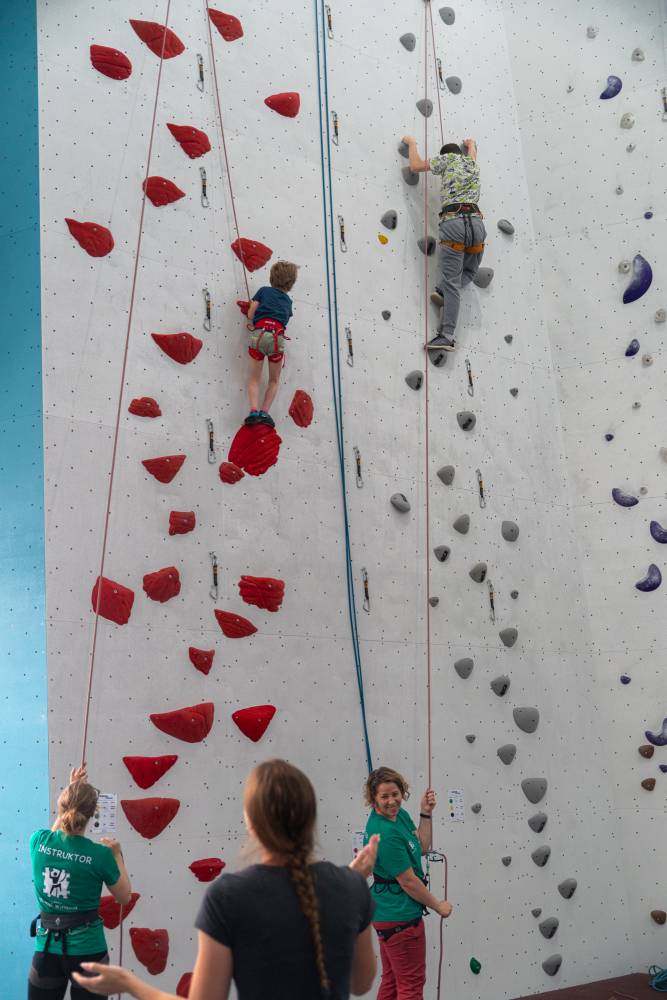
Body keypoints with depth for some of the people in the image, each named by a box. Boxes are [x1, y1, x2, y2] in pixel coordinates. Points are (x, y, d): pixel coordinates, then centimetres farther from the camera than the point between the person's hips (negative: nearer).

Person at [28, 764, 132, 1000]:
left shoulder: (38, 841, -8)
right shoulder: (100, 854, -17)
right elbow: (124, 897, -1)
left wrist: (71, 791, 20)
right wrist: (117, 855, 8)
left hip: (46, 948, 3)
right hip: (86, 950, -3)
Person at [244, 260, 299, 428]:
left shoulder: (264, 290, 16)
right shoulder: (288, 301, 23)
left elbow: (251, 312, 7)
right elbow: (285, 320, 15)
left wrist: (251, 325, 24)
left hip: (259, 334, -1)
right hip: (277, 337, 1)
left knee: (254, 378, 8)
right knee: (274, 380, 16)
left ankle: (254, 411, -11)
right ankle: (264, 412, 1)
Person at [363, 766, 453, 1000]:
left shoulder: (399, 814, 0)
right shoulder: (385, 833, -26)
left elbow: (422, 847, 10)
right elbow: (408, 881, -21)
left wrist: (425, 814, -1)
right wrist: (438, 906, -8)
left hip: (387, 915, 9)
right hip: (400, 917, -9)